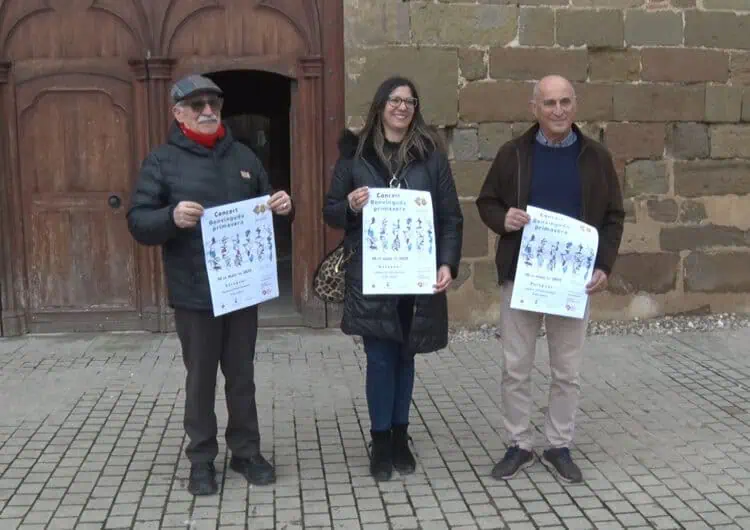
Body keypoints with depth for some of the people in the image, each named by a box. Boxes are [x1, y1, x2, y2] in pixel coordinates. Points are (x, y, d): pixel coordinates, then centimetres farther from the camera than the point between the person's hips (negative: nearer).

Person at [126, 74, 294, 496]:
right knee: (201, 378, 8)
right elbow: (138, 222, -8)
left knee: (242, 375, 13)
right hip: (194, 293, -3)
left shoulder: (243, 157, 11)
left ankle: (247, 451, 27)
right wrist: (172, 217, -28)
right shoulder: (162, 161, -3)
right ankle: (202, 459, 22)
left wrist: (283, 207, -4)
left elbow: (265, 208, 19)